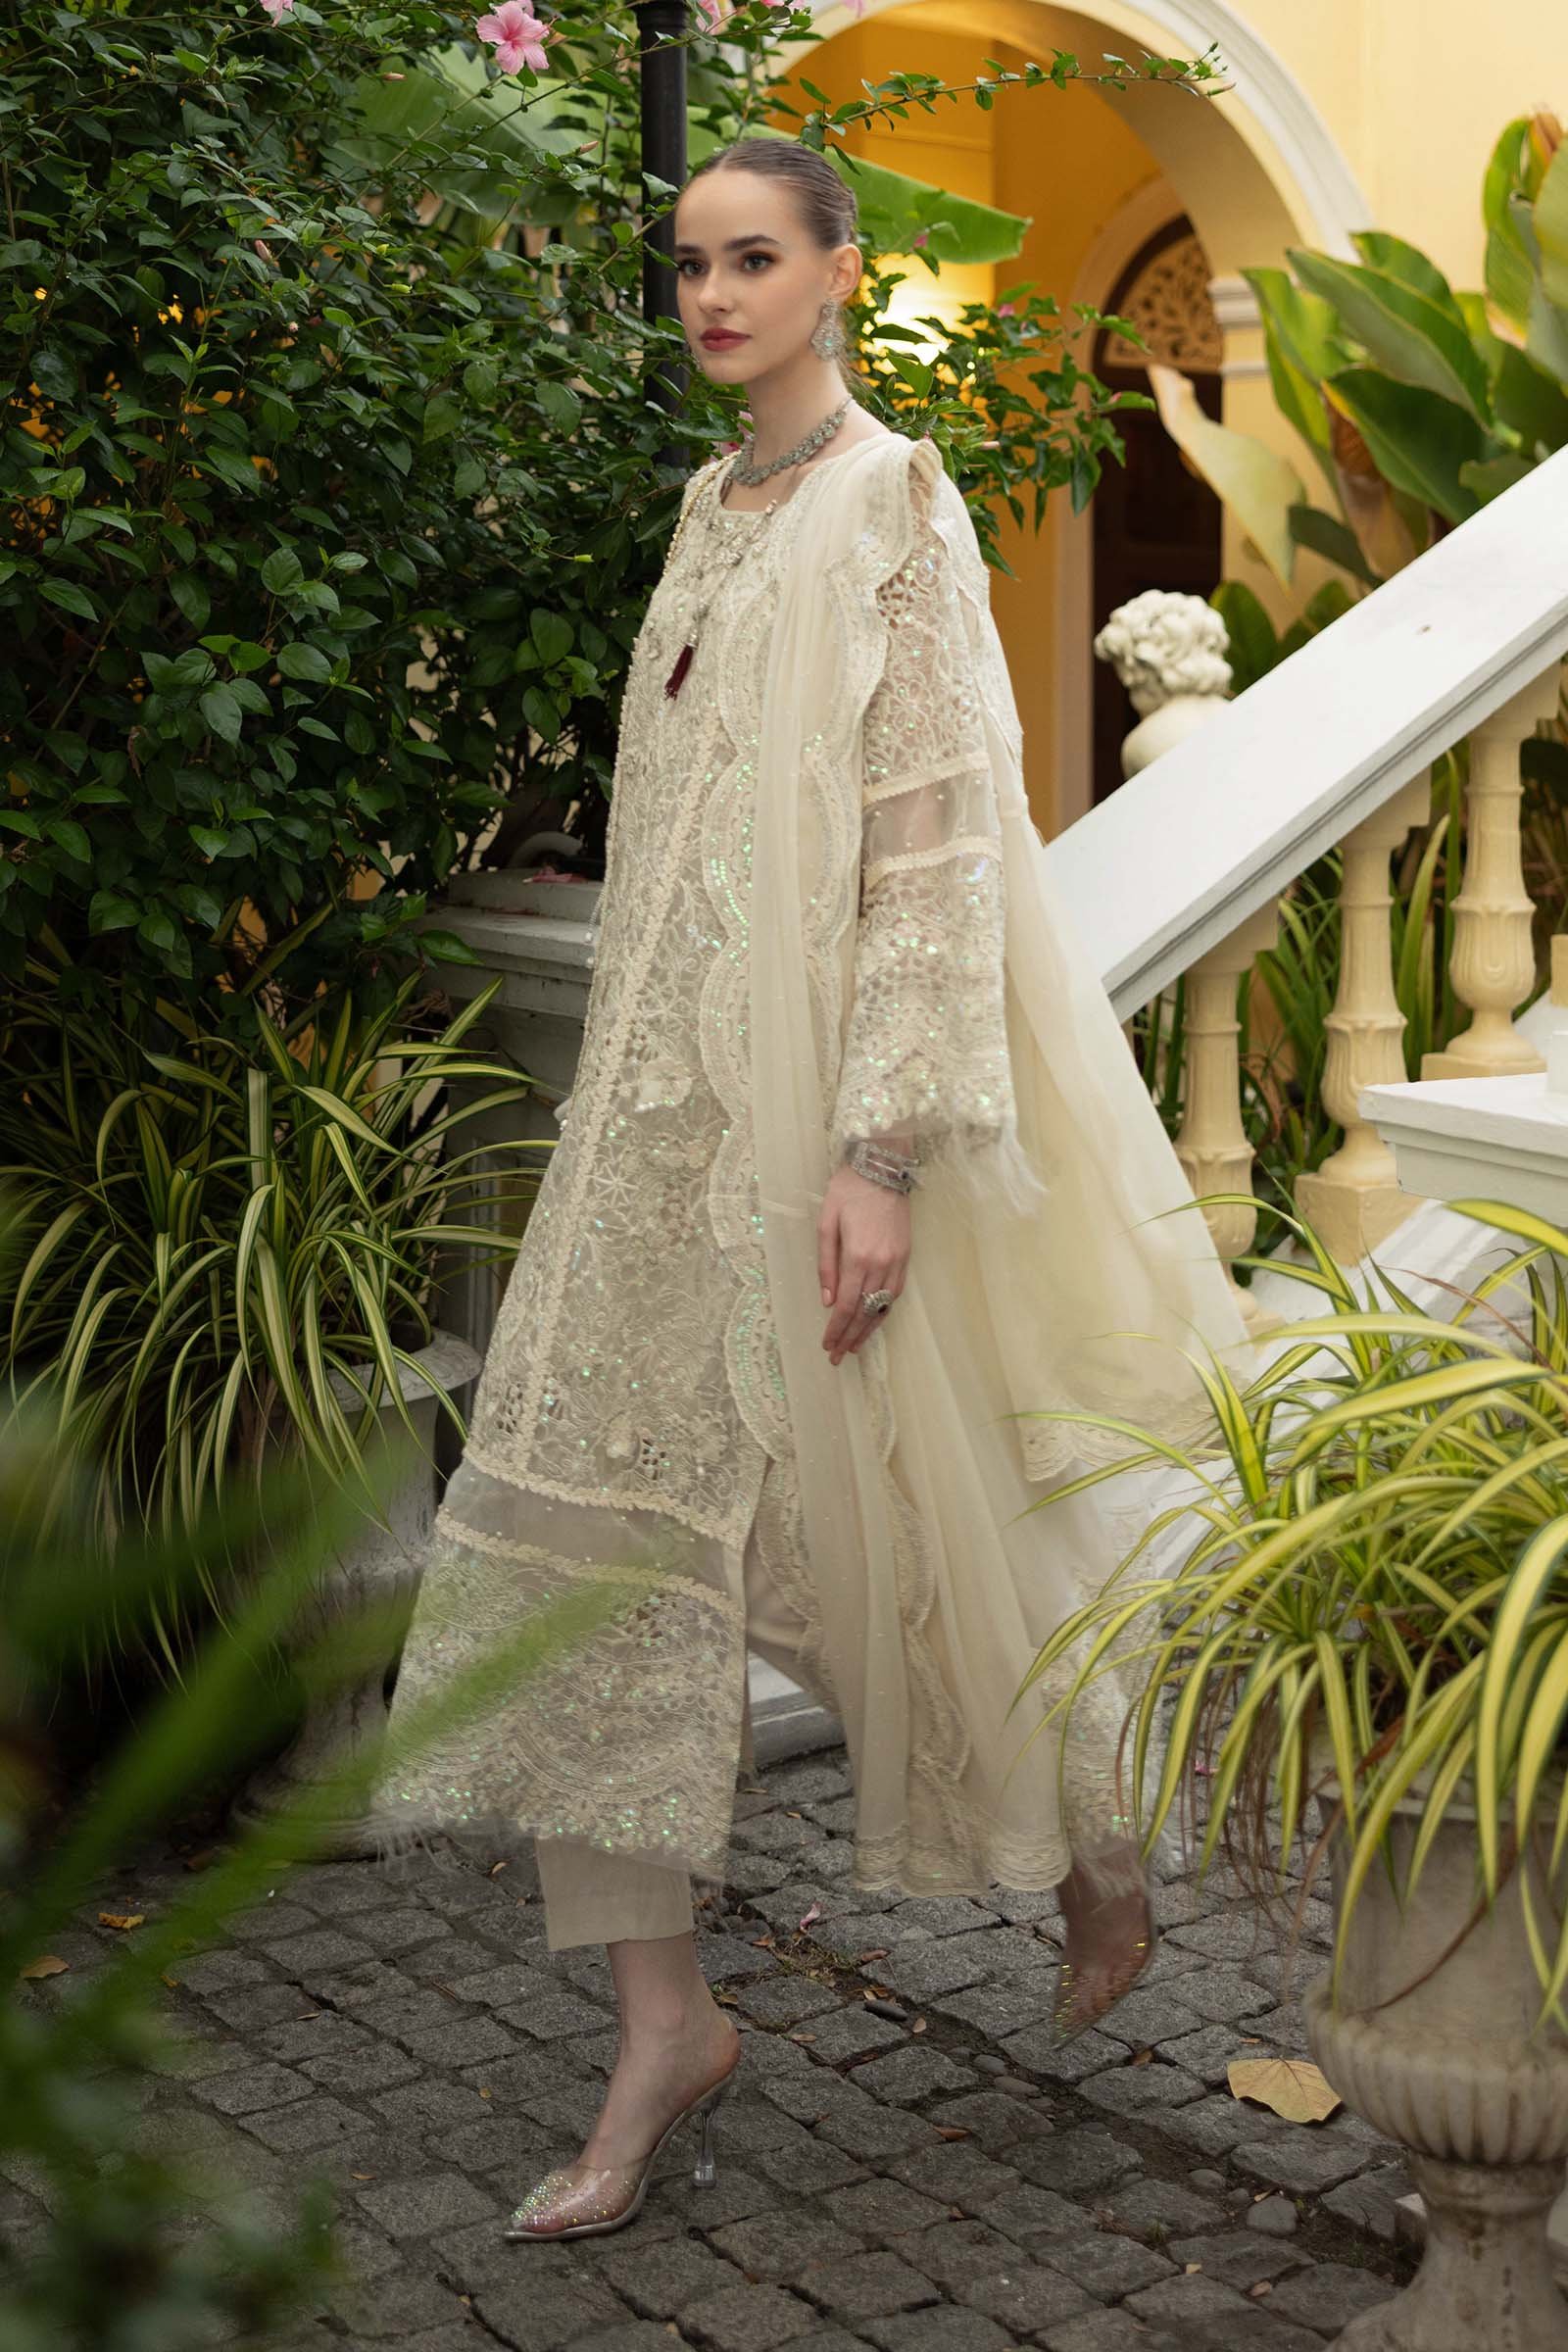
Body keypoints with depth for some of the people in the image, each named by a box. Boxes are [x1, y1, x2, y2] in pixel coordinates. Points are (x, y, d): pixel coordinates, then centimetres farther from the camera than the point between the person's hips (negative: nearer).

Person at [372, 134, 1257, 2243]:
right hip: (674, 1099, 7)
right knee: (599, 1511, -1)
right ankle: (665, 2028, 8)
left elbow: (939, 838, -15)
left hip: (825, 1085, -7)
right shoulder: (714, 512, 16)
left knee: (913, 1511, 5)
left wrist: (886, 1148, -21)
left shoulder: (895, 508, -8)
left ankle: (1100, 1854, 33)